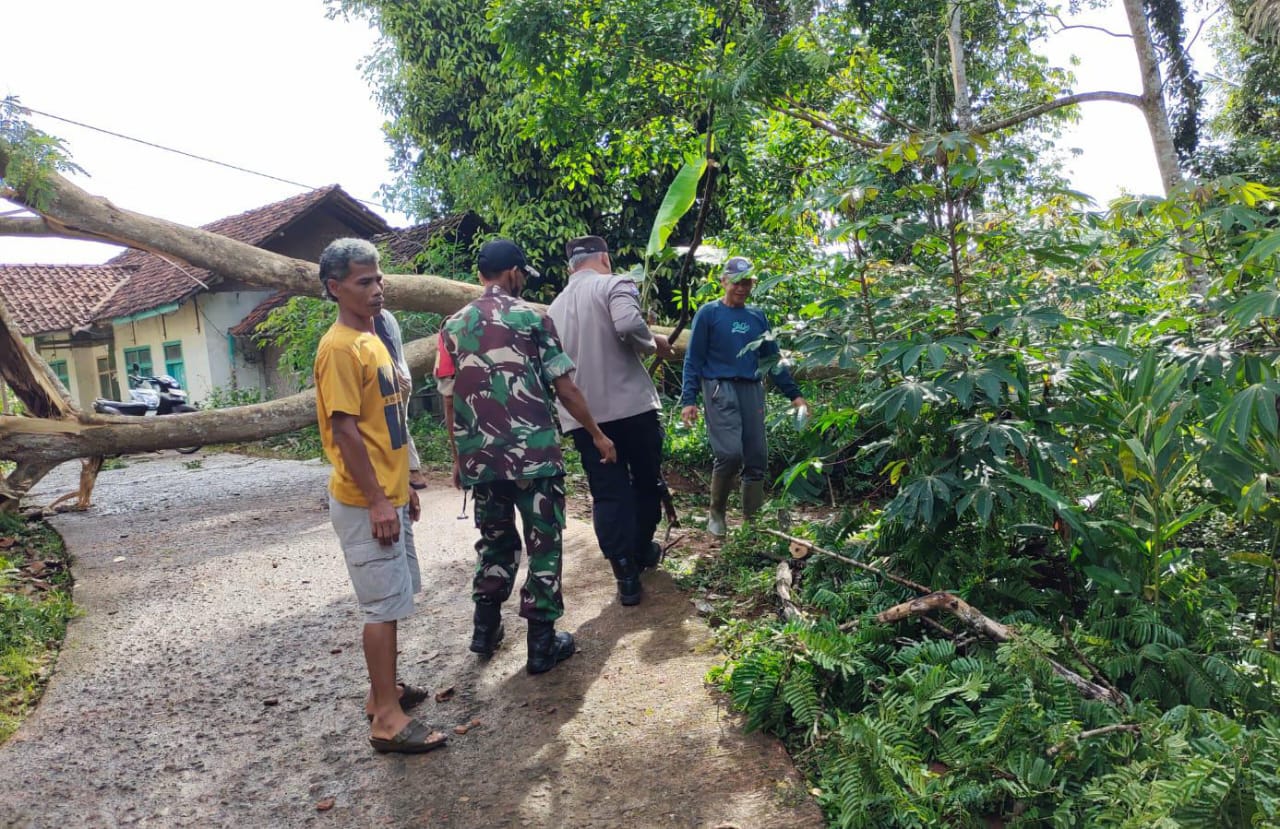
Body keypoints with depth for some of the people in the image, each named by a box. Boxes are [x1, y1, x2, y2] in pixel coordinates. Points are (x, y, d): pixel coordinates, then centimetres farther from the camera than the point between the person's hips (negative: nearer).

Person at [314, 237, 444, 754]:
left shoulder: (372, 340, 14)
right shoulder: (339, 348, -15)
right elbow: (345, 430, -19)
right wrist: (377, 501, -20)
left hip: (388, 495, 9)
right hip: (365, 502, -9)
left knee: (393, 598, 16)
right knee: (384, 604, -4)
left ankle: (383, 692, 29)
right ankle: (387, 718, 5)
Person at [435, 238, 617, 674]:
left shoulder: (453, 327, 7)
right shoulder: (531, 318, -5)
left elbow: (449, 401, 8)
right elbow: (565, 388, -6)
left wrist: (458, 457, 17)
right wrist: (598, 434, 4)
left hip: (480, 458, 5)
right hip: (534, 454, -4)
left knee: (496, 541, 21)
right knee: (543, 544, 6)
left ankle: (486, 628, 29)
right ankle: (542, 643, 11)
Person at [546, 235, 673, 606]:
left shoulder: (556, 305, 16)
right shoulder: (615, 284, -3)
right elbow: (628, 324, -24)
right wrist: (653, 344, -6)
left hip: (581, 415, 4)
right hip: (631, 404, -4)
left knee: (607, 493, 5)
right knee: (646, 480, 17)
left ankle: (626, 575, 0)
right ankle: (642, 550, 32)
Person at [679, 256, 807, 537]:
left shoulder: (757, 317, 15)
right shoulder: (708, 313, 2)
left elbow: (773, 359, 18)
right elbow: (693, 360, 0)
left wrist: (794, 394, 13)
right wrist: (688, 399, -9)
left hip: (752, 390, 5)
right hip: (719, 388, -5)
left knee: (757, 458, 2)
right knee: (730, 453, -18)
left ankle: (752, 520, 14)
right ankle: (716, 512, 5)